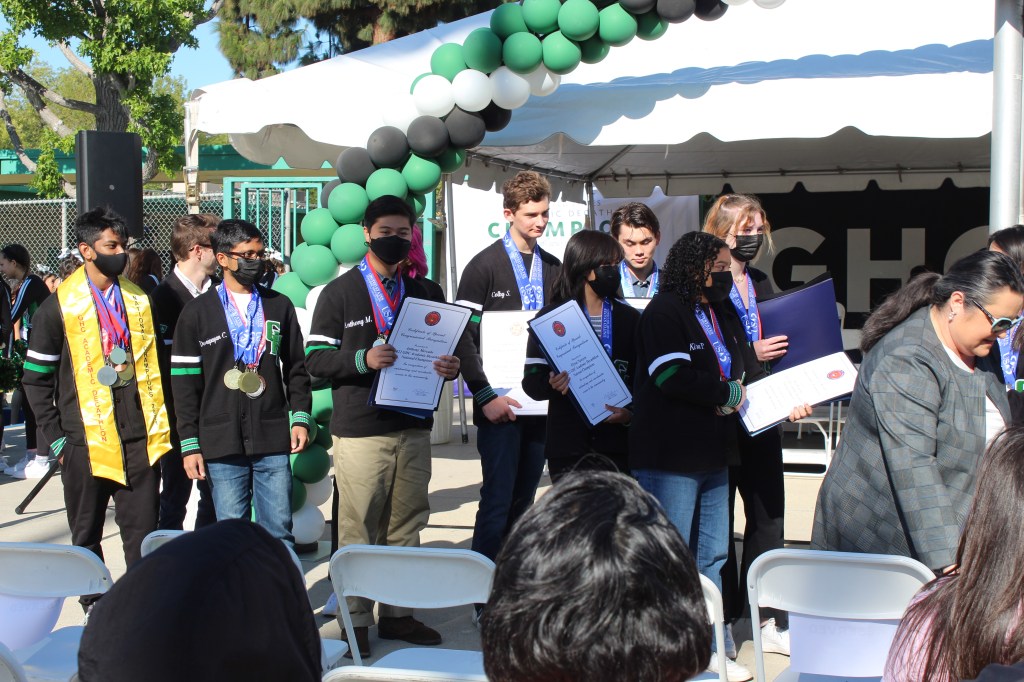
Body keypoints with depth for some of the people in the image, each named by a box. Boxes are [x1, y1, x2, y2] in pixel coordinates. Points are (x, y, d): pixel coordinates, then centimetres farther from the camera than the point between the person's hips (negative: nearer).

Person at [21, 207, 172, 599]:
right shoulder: (59, 307, -2)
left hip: (141, 441, 2)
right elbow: (36, 380, 0)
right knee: (86, 537, 10)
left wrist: (161, 426, 8)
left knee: (143, 536, 3)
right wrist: (56, 438, -4)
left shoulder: (141, 300, 9)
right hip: (85, 444, -2)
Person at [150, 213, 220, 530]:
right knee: (174, 498, 4)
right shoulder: (164, 297, -10)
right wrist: (178, 418, -16)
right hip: (180, 417, -6)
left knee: (215, 496, 12)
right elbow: (164, 364, -14)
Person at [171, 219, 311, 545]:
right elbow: (185, 383, 3)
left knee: (279, 532, 4)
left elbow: (295, 368, 16)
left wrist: (300, 417, 2)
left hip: (273, 439, 2)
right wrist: (190, 443, -2)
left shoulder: (279, 306, 11)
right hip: (221, 444, -2)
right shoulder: (197, 312, 4)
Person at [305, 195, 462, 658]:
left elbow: (436, 350, 20)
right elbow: (316, 358, -3)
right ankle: (356, 620, 9)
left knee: (406, 527, 9)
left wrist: (449, 368, -4)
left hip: (413, 428, 5)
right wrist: (362, 359, -20)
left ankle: (397, 612, 20)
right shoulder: (339, 293, 1)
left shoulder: (420, 293, 15)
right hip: (360, 430, -4)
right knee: (357, 531, -2)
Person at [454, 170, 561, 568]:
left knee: (524, 502, 10)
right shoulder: (484, 266, -4)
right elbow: (463, 338, -8)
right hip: (500, 407, -5)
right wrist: (485, 396, -14)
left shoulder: (554, 269, 13)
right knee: (498, 501, -6)